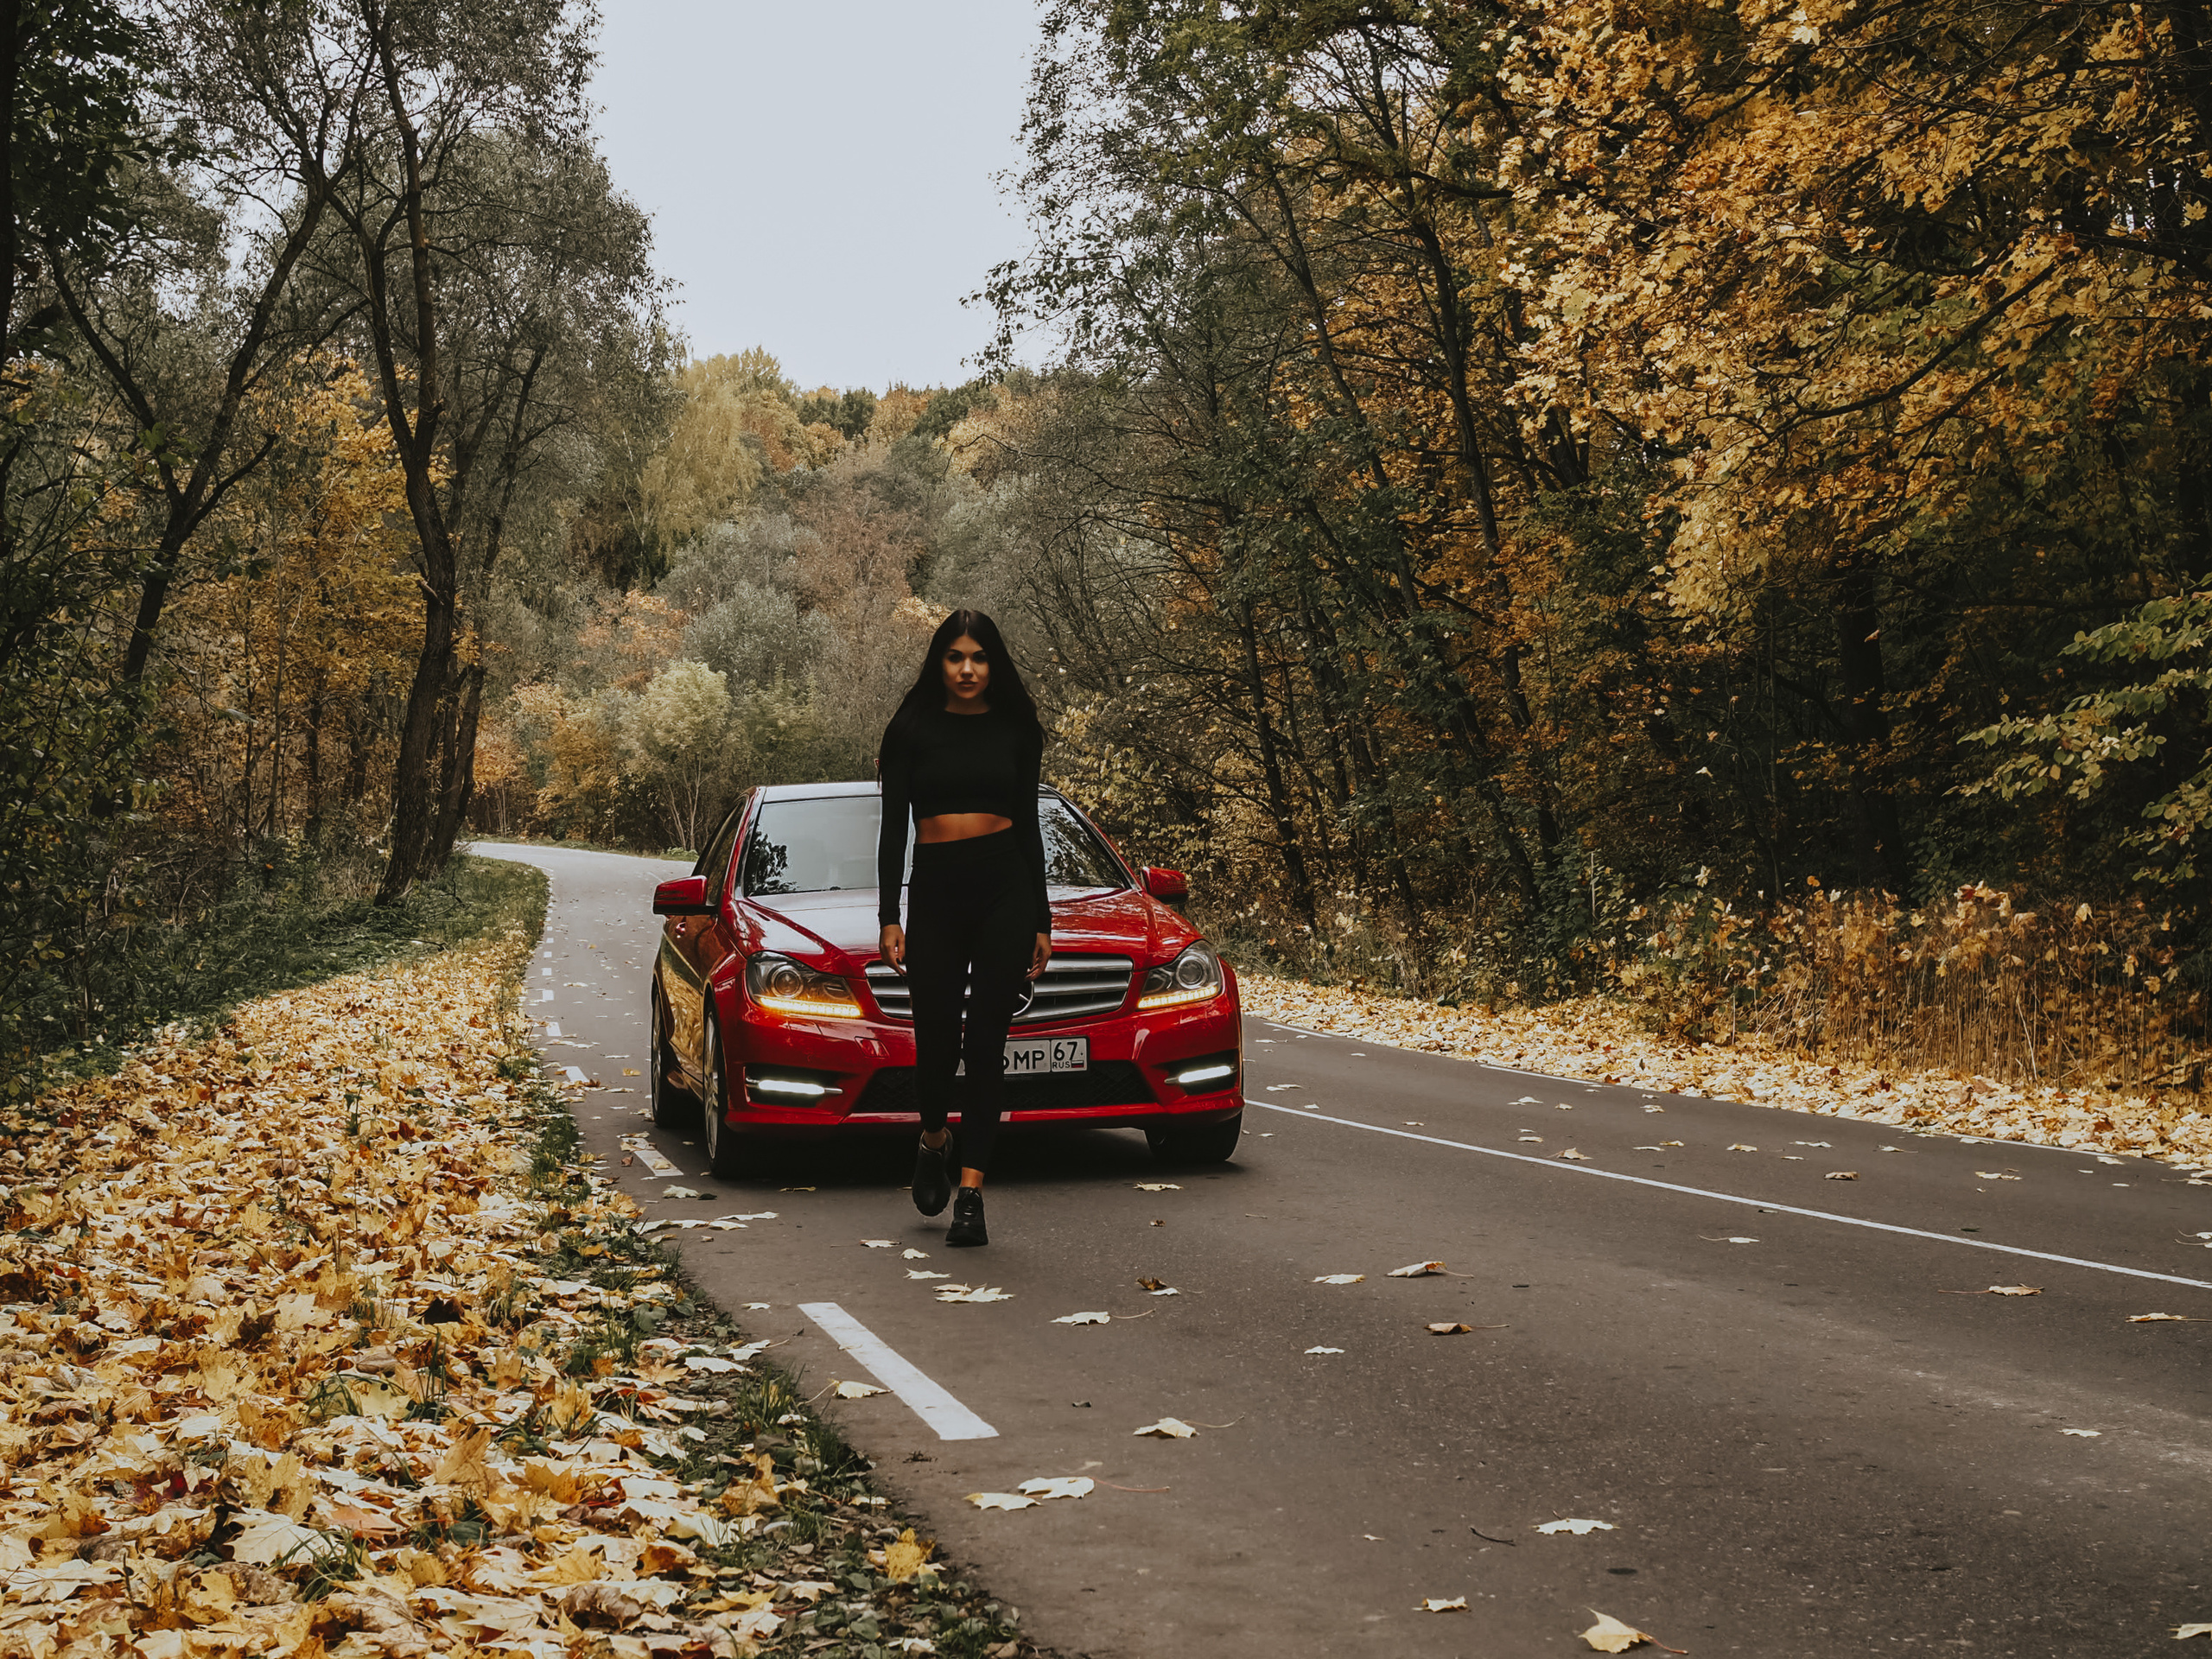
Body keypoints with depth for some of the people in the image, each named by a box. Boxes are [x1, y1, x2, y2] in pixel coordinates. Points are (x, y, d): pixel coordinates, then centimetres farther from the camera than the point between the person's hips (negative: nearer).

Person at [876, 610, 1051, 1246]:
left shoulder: (1015, 729, 8)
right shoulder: (912, 730, 4)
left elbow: (1028, 826, 11)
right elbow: (893, 828, 3)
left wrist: (1041, 921, 9)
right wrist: (888, 918, -5)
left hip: (1005, 889, 0)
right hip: (934, 892, 0)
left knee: (985, 1044, -4)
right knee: (936, 1040, 0)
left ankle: (971, 1194, -3)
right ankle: (934, 1140, 33)